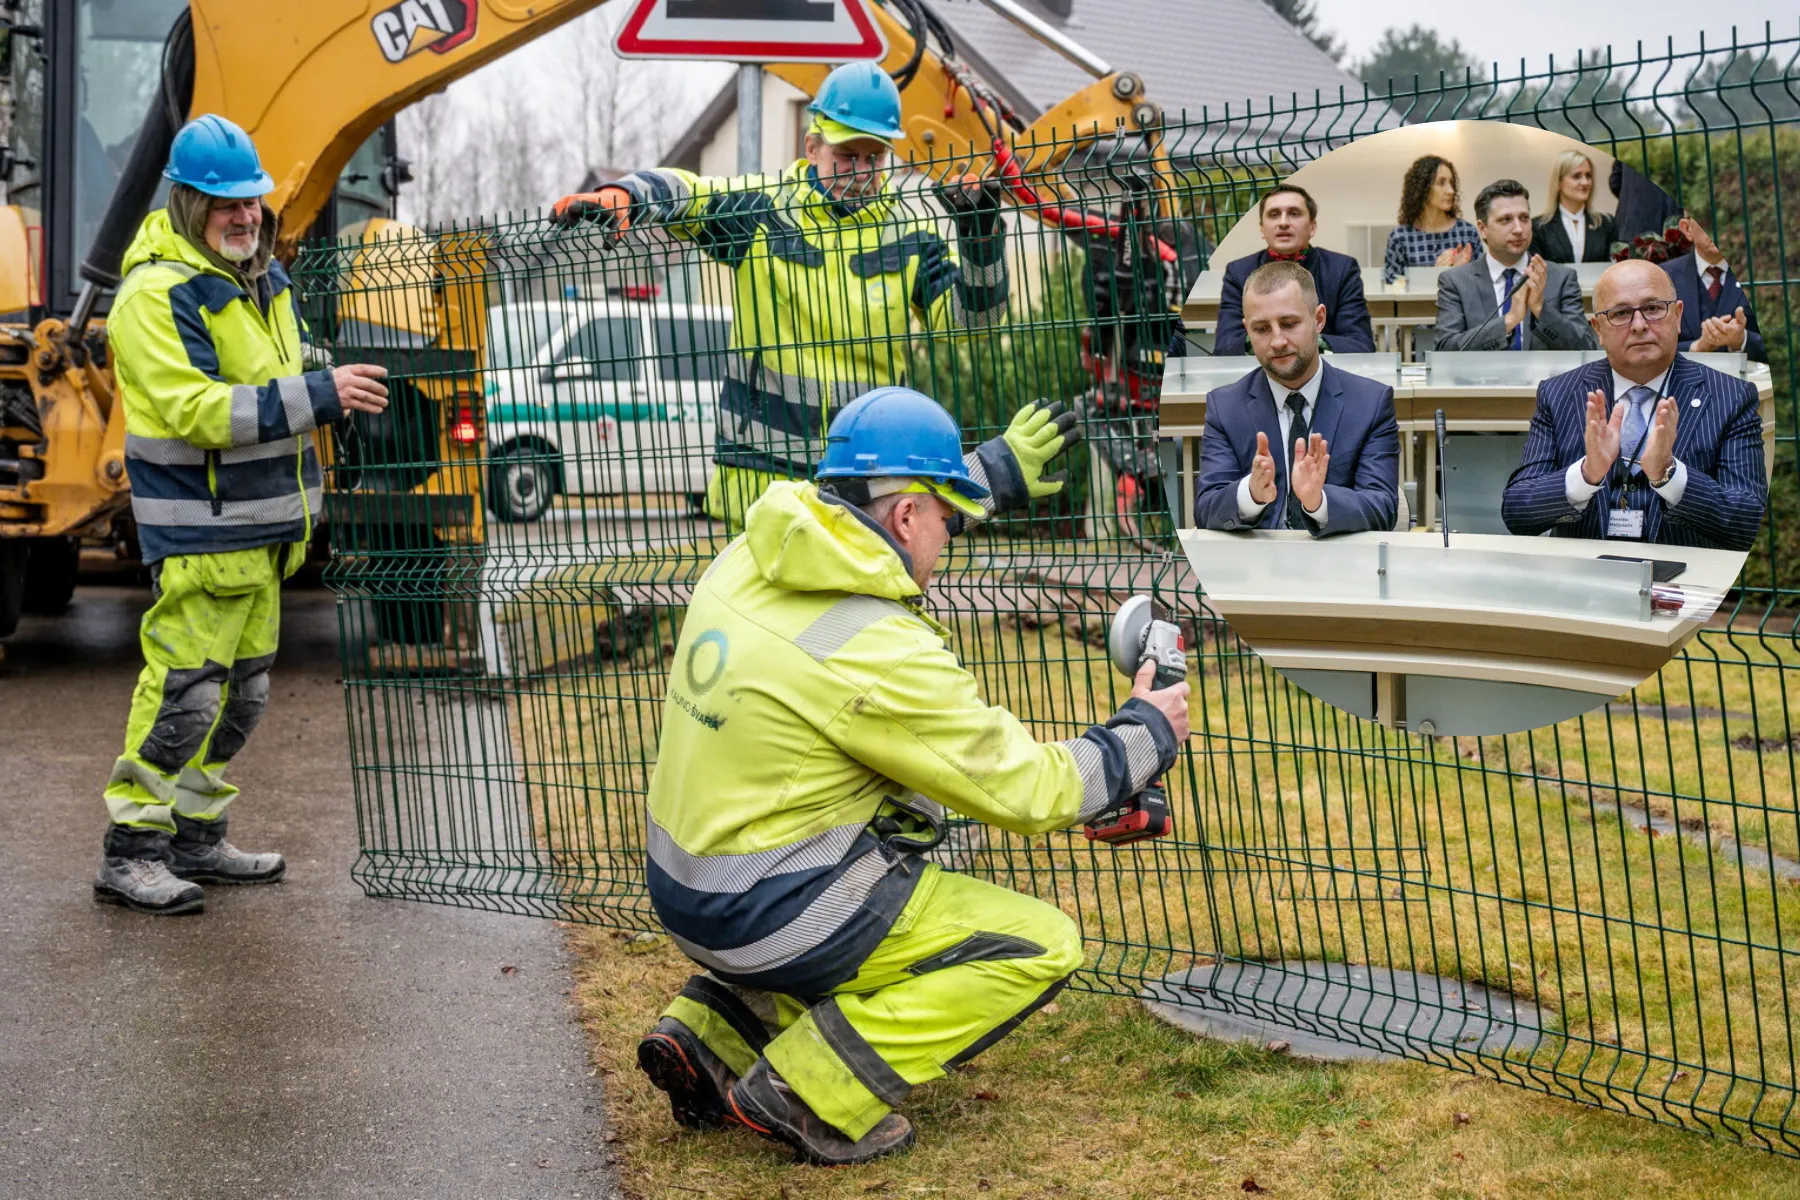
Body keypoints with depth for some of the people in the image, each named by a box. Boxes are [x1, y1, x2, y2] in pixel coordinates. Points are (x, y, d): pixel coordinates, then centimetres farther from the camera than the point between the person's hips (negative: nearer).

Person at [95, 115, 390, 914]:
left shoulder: (264, 278, 12)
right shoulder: (157, 293, -16)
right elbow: (198, 410, -26)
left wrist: (333, 389, 8)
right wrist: (319, 394, -30)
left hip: (261, 527, 9)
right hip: (200, 531, -9)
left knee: (241, 691, 15)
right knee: (184, 690, -7)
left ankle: (196, 839, 27)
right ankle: (130, 854, 4)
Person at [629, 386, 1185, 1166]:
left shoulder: (750, 557, -2)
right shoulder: (878, 652, -24)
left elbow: (871, 510, 21)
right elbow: (1028, 790, -15)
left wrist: (1001, 468, 30)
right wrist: (1146, 734, 2)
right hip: (771, 916, -8)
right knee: (1041, 945, 0)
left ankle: (714, 1035, 19)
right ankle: (815, 1095, -7)